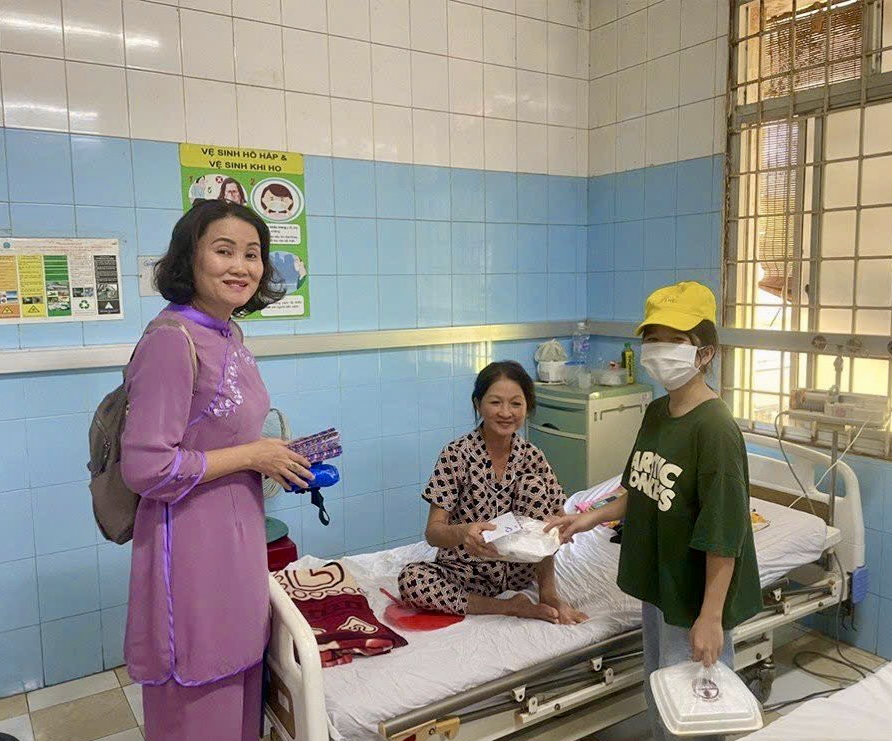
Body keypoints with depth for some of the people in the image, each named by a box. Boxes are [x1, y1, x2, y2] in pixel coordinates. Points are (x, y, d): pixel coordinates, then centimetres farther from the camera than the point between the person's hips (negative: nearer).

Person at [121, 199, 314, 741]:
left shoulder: (229, 335, 7)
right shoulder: (171, 340, -20)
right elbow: (145, 468, -24)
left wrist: (279, 458, 4)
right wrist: (251, 457, -17)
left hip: (238, 533, 8)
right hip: (192, 542, -8)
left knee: (237, 688, 22)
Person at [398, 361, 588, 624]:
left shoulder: (532, 457, -2)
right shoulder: (456, 454, -12)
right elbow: (433, 532, -17)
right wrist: (462, 532, -41)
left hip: (520, 569, 2)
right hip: (466, 571, -1)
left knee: (533, 483, -18)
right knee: (411, 579, -33)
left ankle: (548, 592, -11)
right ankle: (511, 607, -18)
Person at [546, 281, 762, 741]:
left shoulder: (714, 428, -23)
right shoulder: (655, 413, 2)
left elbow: (724, 532, -23)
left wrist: (710, 617, -22)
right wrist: (591, 518, 6)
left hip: (694, 599, -8)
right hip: (657, 585, 8)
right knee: (657, 696, 24)